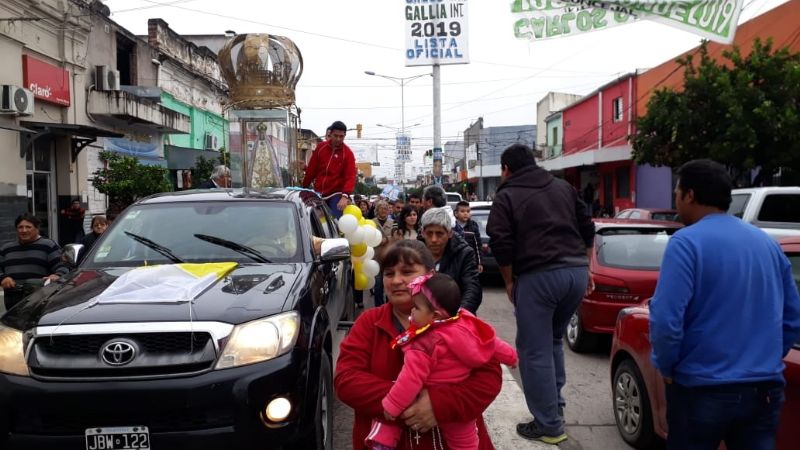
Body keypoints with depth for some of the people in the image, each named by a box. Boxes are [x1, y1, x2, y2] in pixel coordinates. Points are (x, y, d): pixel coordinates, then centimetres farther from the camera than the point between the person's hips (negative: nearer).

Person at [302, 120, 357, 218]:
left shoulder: (347, 153, -6)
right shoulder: (321, 147, 5)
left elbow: (350, 177, -15)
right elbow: (311, 169, 10)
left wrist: (345, 196, -29)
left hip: (336, 195, -4)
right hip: (318, 194, 4)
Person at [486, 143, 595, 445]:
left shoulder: (506, 196, 5)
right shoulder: (563, 187, 19)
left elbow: (501, 244, -5)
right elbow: (587, 229, 19)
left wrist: (509, 282, 6)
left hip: (538, 276, -6)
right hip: (576, 272, 6)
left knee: (535, 351, 3)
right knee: (552, 340, 24)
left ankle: (549, 425, 7)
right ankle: (555, 407, 30)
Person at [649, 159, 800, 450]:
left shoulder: (687, 242, -14)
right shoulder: (767, 243, 9)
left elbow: (666, 319, -22)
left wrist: (665, 366, -6)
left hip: (703, 389, -5)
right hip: (764, 388, 5)